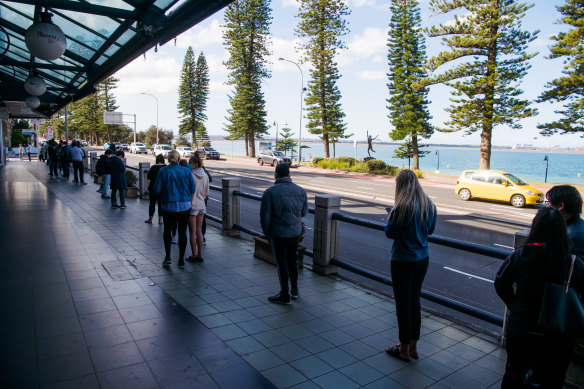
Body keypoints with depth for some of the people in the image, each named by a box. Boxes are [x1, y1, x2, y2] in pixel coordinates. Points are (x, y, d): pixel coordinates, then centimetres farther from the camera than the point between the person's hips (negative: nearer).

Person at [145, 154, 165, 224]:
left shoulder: (153, 167, -11)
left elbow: (148, 177, -8)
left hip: (153, 188, -1)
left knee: (152, 203, 9)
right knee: (161, 204, 8)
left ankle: (150, 219, 15)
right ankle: (160, 219, 9)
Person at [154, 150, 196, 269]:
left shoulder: (163, 171, -7)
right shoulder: (186, 171, -4)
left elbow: (157, 189, -7)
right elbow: (193, 189, -2)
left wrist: (164, 195, 14)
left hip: (169, 206, 0)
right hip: (184, 206, 1)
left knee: (167, 231, 18)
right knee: (182, 232, 9)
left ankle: (168, 257, 11)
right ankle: (181, 260, 13)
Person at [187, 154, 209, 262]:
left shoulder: (190, 175, -15)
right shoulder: (205, 175, 4)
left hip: (192, 205, -6)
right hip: (202, 205, 6)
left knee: (193, 231, 2)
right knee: (199, 231, 11)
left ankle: (194, 256, 9)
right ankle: (200, 255, 15)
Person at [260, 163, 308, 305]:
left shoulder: (270, 192, -14)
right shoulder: (300, 191, 0)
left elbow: (265, 215, -13)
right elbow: (304, 212, 9)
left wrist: (266, 233, 2)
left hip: (278, 233, -4)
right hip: (295, 232, 5)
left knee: (282, 263, 5)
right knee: (293, 261, 19)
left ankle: (284, 295, 15)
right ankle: (294, 290, 31)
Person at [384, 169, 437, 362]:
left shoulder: (403, 207, -21)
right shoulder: (429, 205, 2)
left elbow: (390, 232, -15)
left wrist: (391, 218, 2)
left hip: (403, 261, -7)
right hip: (423, 259, 7)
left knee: (403, 305, 6)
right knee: (415, 302, 18)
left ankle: (404, 350, 20)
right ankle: (413, 347, 31)